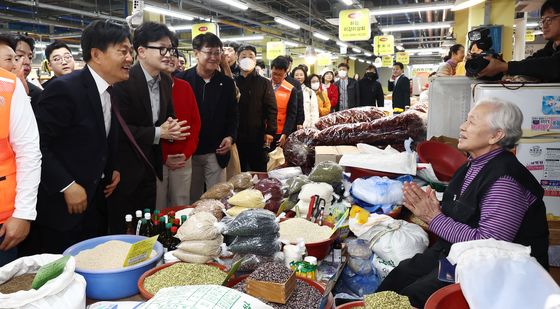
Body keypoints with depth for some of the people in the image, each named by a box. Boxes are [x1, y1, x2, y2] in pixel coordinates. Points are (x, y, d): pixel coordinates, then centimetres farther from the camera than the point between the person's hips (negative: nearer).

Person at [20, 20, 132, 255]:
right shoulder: (64, 89, -19)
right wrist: (67, 186, -20)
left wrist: (112, 169, 7)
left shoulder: (109, 93, 7)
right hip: (60, 208, -7)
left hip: (95, 204, 8)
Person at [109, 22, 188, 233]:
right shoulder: (124, 81, -18)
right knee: (122, 232, 6)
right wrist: (158, 133, -21)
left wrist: (172, 128, -7)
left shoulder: (165, 81, 5)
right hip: (124, 171, -7)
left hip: (150, 167, 7)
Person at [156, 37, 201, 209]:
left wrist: (187, 153, -3)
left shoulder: (185, 87, 8)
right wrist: (163, 157, -10)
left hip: (184, 159, 4)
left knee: (182, 206, 10)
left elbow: (195, 121, 8)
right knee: (158, 209, 4)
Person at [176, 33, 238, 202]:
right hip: (188, 151, -1)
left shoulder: (227, 83, 4)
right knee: (192, 199, 11)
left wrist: (230, 137, -6)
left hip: (216, 152, 1)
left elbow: (233, 115, 11)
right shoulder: (181, 79, -3)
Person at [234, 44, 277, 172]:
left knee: (260, 172, 7)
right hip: (237, 136, 1)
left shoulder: (264, 83, 5)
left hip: (258, 137, -1)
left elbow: (271, 108, 0)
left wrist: (270, 131, -10)